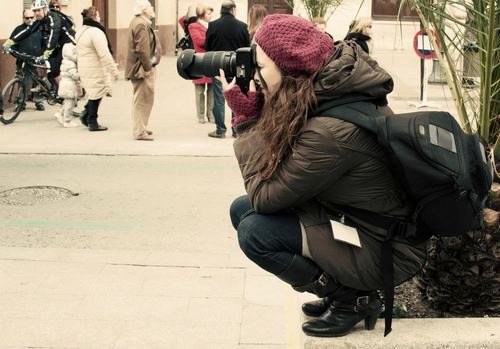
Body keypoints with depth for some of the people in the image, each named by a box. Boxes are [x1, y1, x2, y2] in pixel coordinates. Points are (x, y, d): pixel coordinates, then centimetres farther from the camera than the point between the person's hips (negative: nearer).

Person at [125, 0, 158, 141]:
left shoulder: (138, 23, 16)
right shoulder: (141, 25, -18)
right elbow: (142, 50, -24)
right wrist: (148, 68, -19)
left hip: (139, 69, 11)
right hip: (142, 69, -11)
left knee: (146, 100, 19)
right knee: (142, 100, -6)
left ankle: (141, 128, 28)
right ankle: (140, 132, -1)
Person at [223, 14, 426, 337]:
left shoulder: (332, 130, -31)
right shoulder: (321, 97, -4)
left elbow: (264, 196, -21)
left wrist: (247, 119, -15)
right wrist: (246, 109, -4)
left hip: (386, 251, -9)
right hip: (354, 222, 9)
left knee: (255, 232, -19)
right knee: (241, 210, 5)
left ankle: (355, 300, 0)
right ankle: (340, 289, 14)